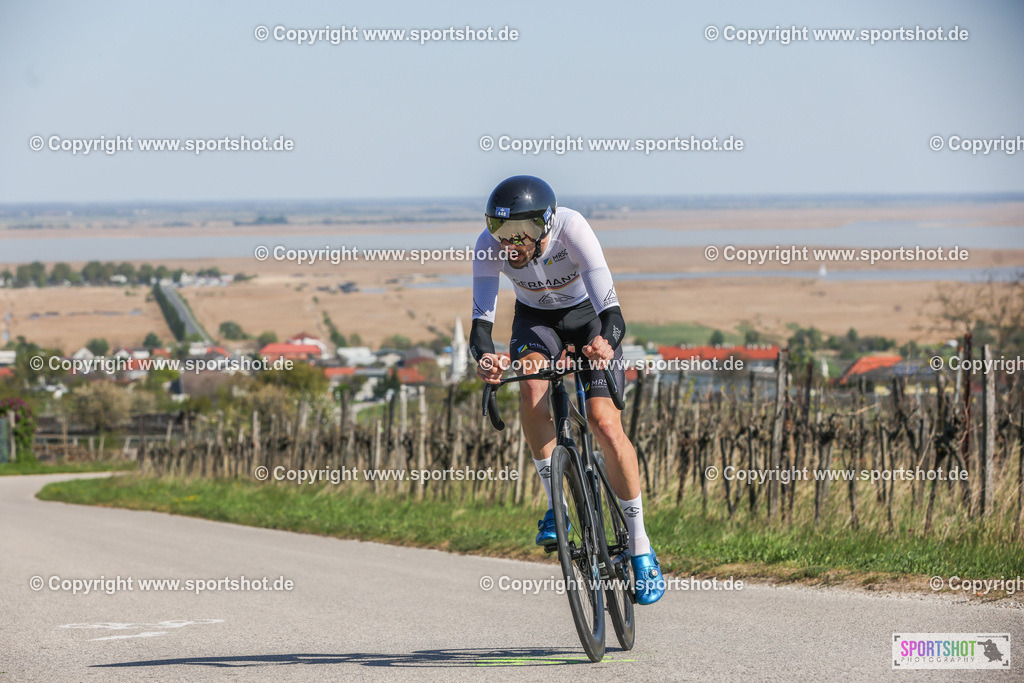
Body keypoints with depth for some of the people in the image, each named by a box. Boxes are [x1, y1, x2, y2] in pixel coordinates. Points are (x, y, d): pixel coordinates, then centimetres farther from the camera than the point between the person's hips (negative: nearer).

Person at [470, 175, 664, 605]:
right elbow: (481, 320, -34)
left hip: (588, 315, -2)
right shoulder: (490, 245, -30)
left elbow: (611, 310, -43)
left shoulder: (572, 230, -37)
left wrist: (605, 342, -66)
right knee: (531, 391, -30)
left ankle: (641, 551, -4)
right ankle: (556, 505, -9)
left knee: (605, 424, -16)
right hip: (536, 318, 2)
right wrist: (484, 357, -57)